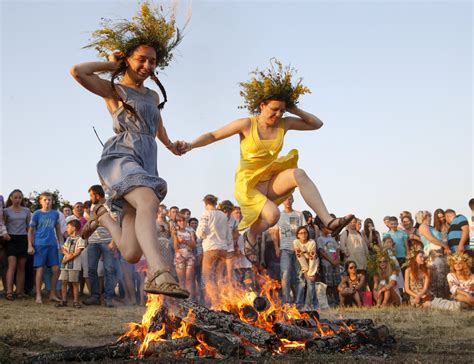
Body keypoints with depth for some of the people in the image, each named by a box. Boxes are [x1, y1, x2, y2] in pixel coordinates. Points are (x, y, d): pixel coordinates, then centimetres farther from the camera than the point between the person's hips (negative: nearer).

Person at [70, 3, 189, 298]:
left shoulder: (154, 96, 28)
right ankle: (159, 274, -57)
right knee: (149, 201, -40)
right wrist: (110, 64, 10)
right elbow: (77, 71, -5)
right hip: (121, 156, -5)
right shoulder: (112, 90, 12)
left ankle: (103, 216, 23)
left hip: (147, 165, 6)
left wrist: (171, 146, 66)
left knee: (131, 254, -8)